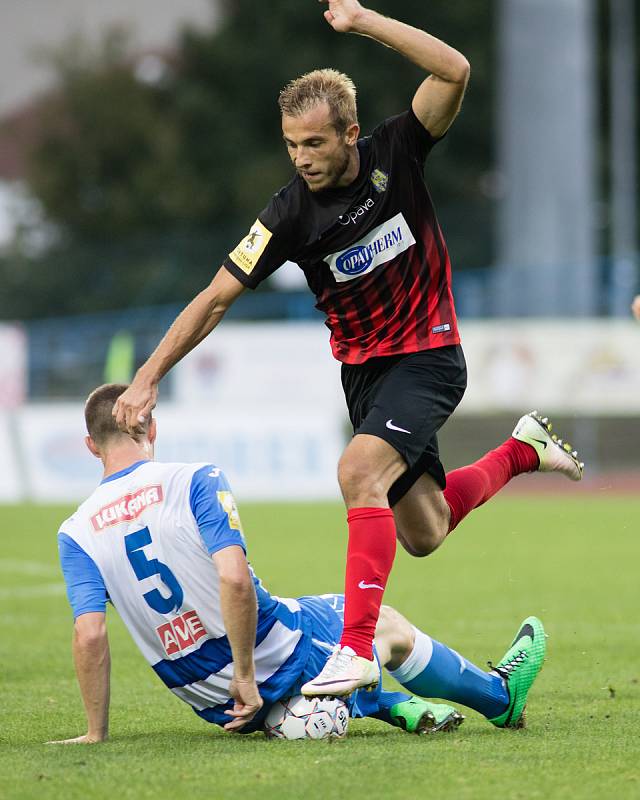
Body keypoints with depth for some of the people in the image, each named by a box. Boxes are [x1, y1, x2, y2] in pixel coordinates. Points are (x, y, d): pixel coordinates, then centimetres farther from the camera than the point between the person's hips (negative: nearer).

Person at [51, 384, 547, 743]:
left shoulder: (75, 535, -4)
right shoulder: (195, 482, -13)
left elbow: (89, 635, -13)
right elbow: (235, 579, -25)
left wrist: (96, 732, -5)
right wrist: (246, 675, -18)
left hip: (214, 707, 4)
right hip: (280, 664, -4)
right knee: (390, 625, 24)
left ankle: (399, 707, 34)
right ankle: (500, 696, 45)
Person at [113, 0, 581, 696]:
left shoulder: (395, 153, -13)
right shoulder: (290, 214, -11)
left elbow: (455, 72, -27)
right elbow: (217, 297, -8)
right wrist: (149, 376, -15)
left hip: (428, 357, -4)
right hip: (363, 369, 4)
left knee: (359, 470, -29)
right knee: (423, 534, 12)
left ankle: (357, 646, -28)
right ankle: (522, 450, 39)